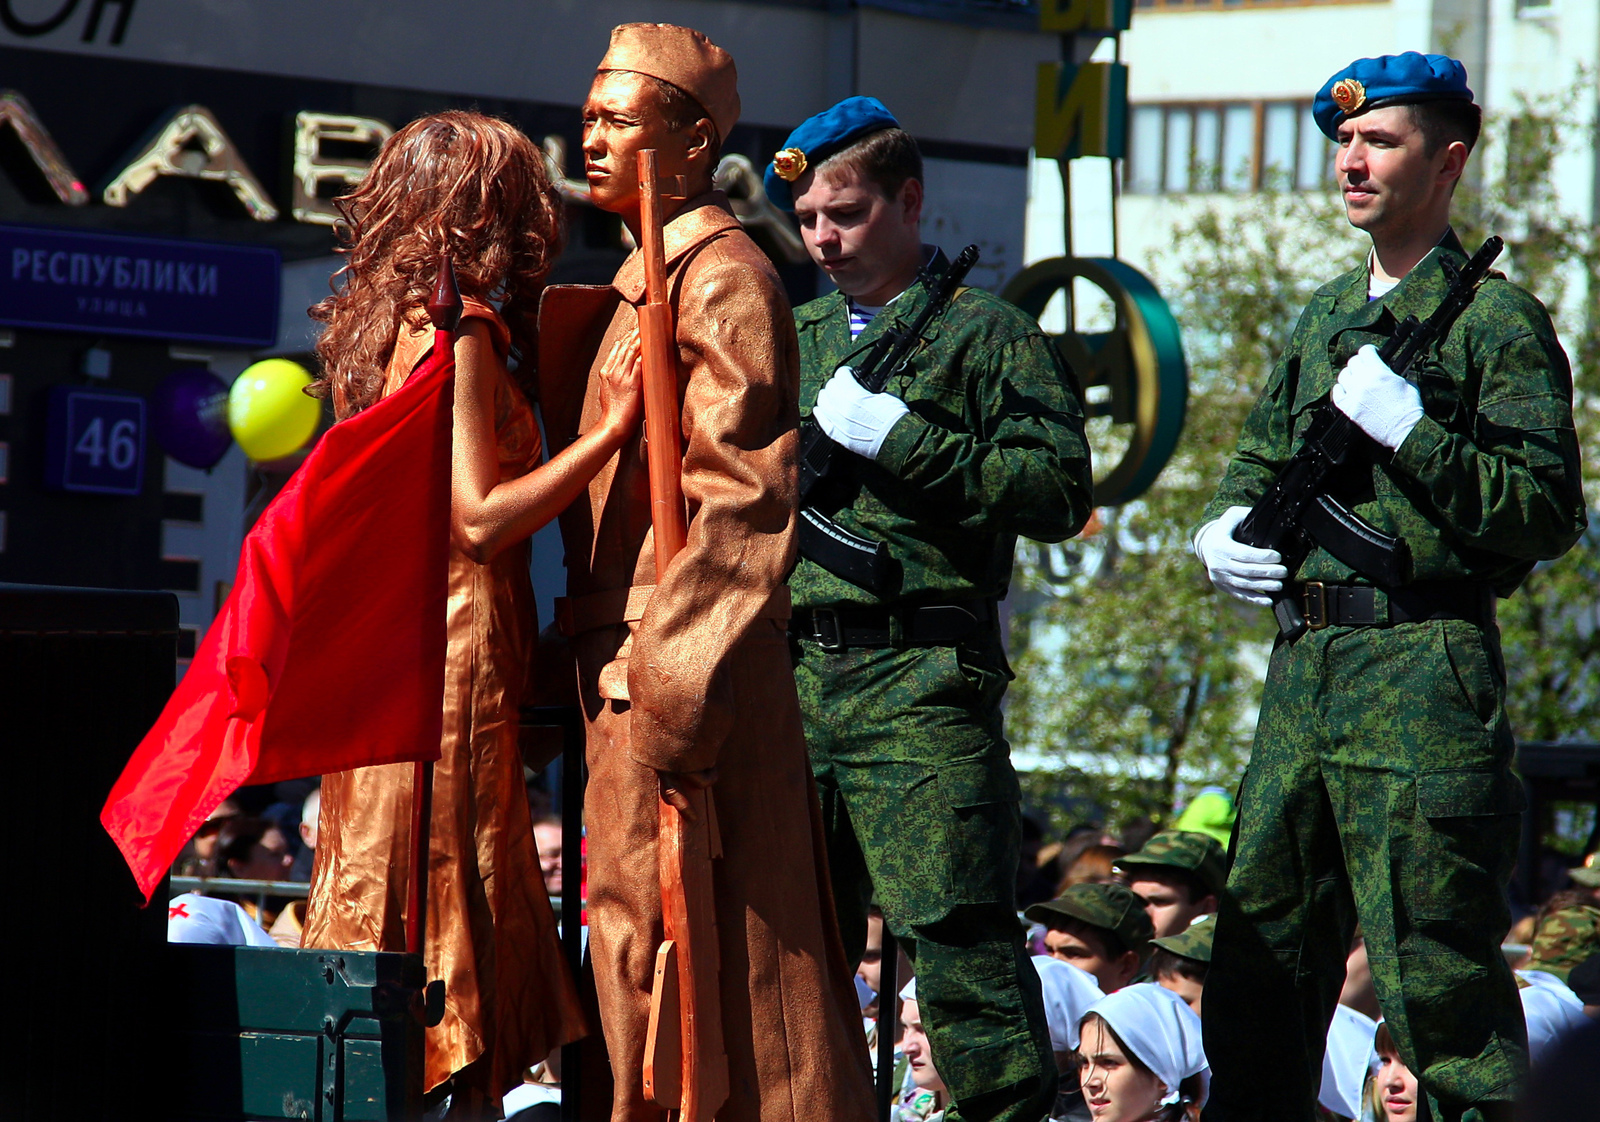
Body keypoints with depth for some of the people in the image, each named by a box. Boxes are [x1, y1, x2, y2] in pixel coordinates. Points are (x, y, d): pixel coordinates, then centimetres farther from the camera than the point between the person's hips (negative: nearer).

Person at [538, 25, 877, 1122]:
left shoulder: (724, 279, -11)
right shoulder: (641, 284, 19)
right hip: (630, 663, 10)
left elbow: (737, 504, -18)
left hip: (682, 660, -10)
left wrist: (679, 698, -22)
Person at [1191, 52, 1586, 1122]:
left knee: (1434, 958, -8)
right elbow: (1260, 462, 29)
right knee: (1262, 943, 9)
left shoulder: (1498, 319, -3)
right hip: (1306, 662, 7)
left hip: (1425, 670, -7)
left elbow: (1550, 511, -11)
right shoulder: (1325, 319, 20)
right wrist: (1225, 532, 8)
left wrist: (1412, 429, -17)